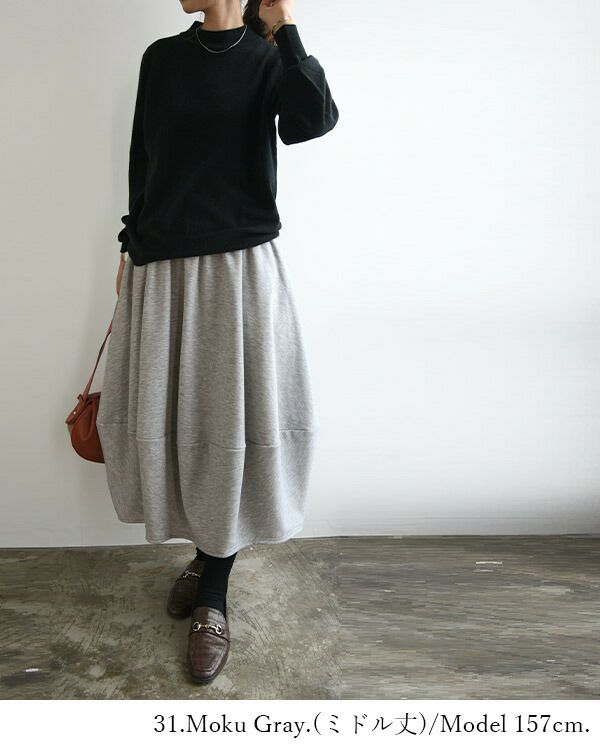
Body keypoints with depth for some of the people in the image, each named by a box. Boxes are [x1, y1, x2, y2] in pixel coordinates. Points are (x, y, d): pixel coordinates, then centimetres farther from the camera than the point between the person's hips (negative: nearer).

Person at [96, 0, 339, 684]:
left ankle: (213, 592, 13)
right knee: (167, 418, 4)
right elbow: (141, 160, 17)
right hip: (160, 268, 3)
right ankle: (205, 554, 28)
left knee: (234, 421, -3)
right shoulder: (161, 58, 14)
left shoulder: (268, 58, 5)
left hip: (239, 267, -3)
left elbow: (313, 119, -16)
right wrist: (130, 246, 16)